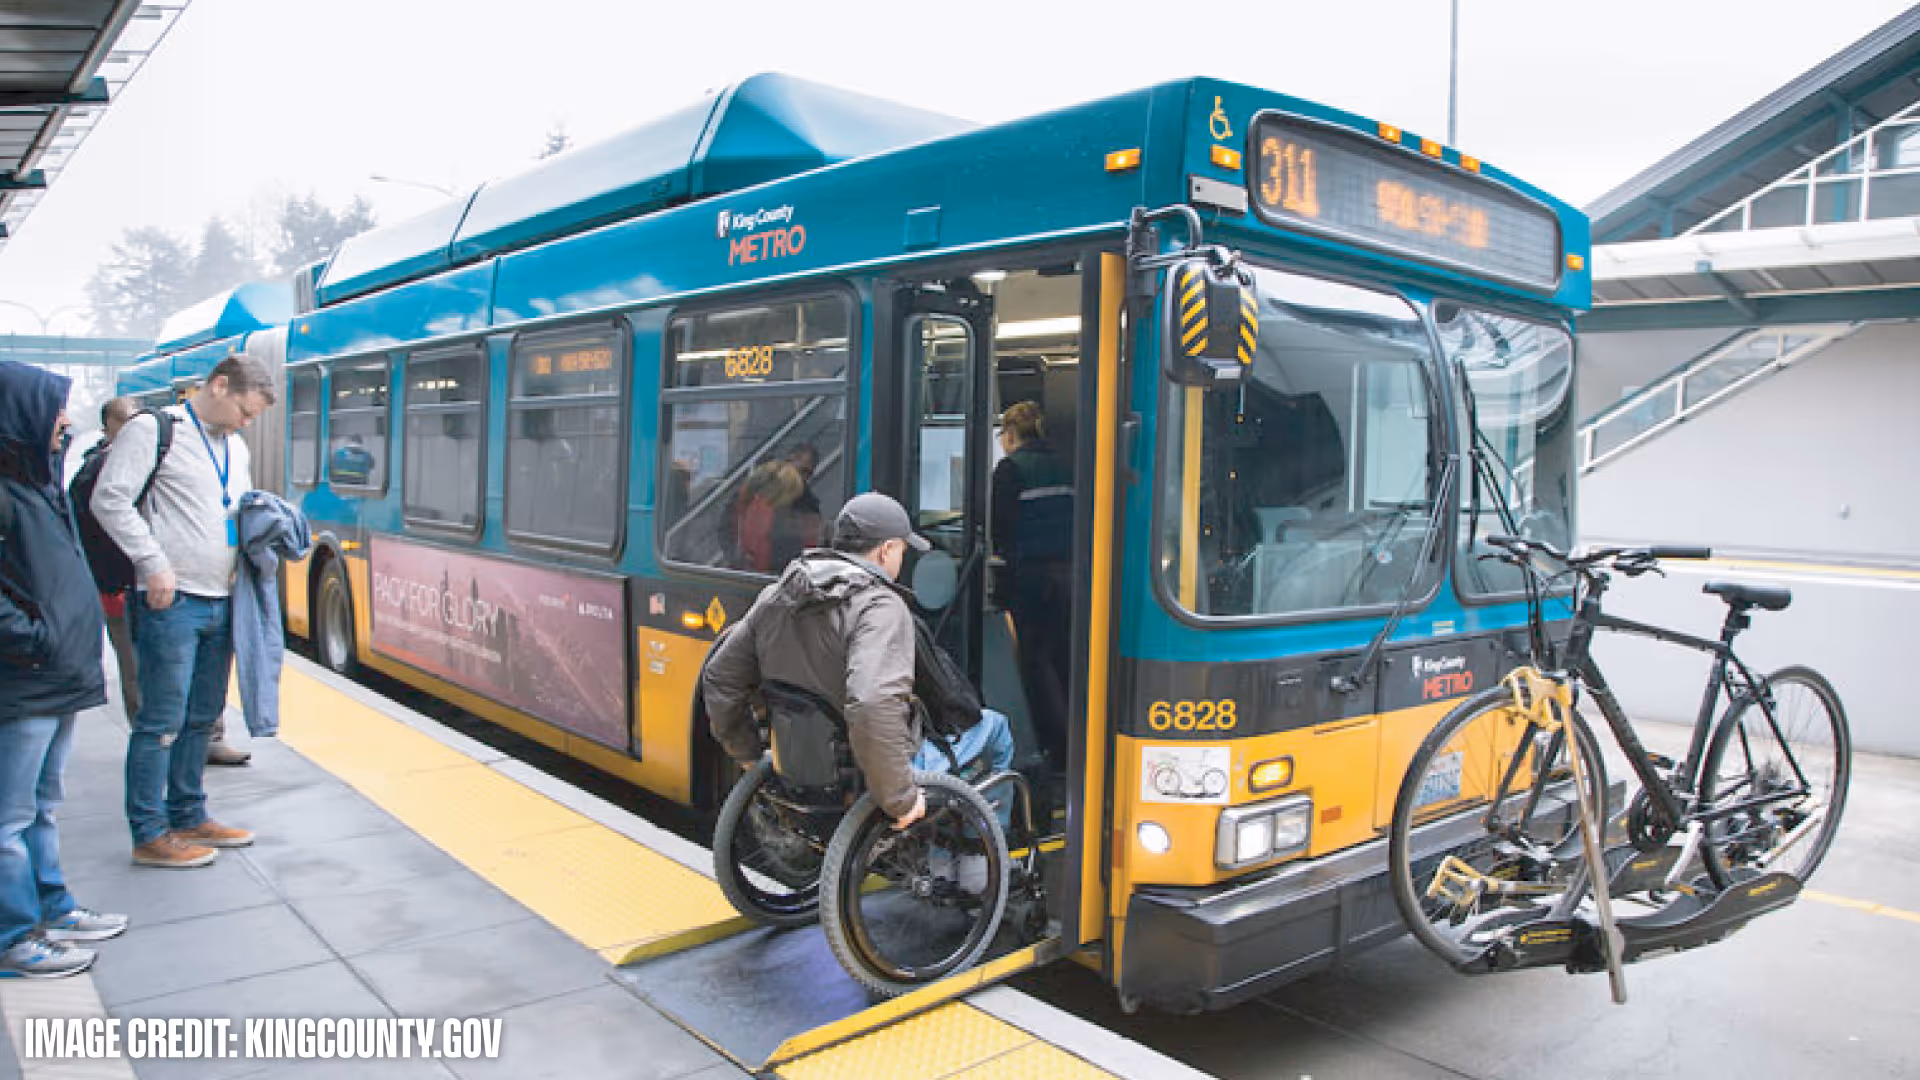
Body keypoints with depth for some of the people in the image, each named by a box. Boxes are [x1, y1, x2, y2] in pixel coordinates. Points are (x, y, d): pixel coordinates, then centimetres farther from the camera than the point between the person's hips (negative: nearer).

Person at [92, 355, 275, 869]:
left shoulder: (236, 447, 17)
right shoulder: (153, 430, -6)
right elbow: (109, 499, -12)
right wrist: (154, 564, -16)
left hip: (221, 602, 8)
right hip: (171, 601, -8)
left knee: (202, 716, 14)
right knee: (163, 720, -3)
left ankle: (188, 817, 26)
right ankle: (149, 834, 6)